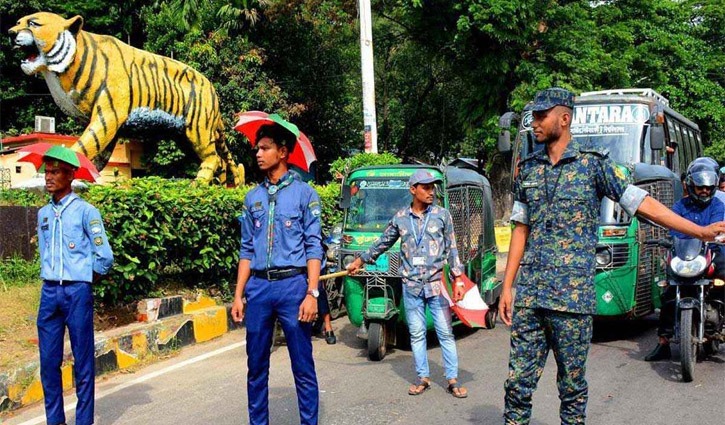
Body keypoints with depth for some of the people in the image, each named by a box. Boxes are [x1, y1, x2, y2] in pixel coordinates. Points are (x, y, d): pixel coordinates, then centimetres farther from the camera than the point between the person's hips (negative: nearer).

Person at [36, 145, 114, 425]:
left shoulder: (85, 211, -5)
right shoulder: (43, 214, 12)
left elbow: (105, 257, -7)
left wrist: (89, 278, 5)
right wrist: (52, 277, 13)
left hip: (77, 292, -5)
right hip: (49, 292, 5)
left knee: (83, 360, 1)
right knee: (48, 360, 7)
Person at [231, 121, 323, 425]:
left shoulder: (304, 193, 1)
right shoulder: (252, 198, 13)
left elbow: (313, 247, -3)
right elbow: (247, 250, 14)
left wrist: (312, 294, -12)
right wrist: (239, 295, 7)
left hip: (292, 285, -4)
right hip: (258, 287, 4)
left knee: (303, 368, 1)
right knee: (256, 367, 10)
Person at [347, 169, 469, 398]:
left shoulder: (442, 215, 2)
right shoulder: (400, 218, 5)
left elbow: (451, 249, 4)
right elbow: (382, 243, 18)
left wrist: (458, 280, -2)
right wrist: (359, 262, 23)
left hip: (437, 283, -1)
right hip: (411, 285, 2)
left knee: (445, 332, 1)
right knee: (416, 334, 7)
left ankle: (453, 379, 8)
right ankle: (423, 377, 18)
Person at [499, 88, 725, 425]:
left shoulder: (593, 163, -1)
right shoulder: (527, 168, 11)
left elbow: (642, 203, -1)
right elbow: (521, 229, 13)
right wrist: (507, 286, 9)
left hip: (572, 296, -3)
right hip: (528, 294, 4)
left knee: (572, 384, 6)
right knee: (518, 382, 4)